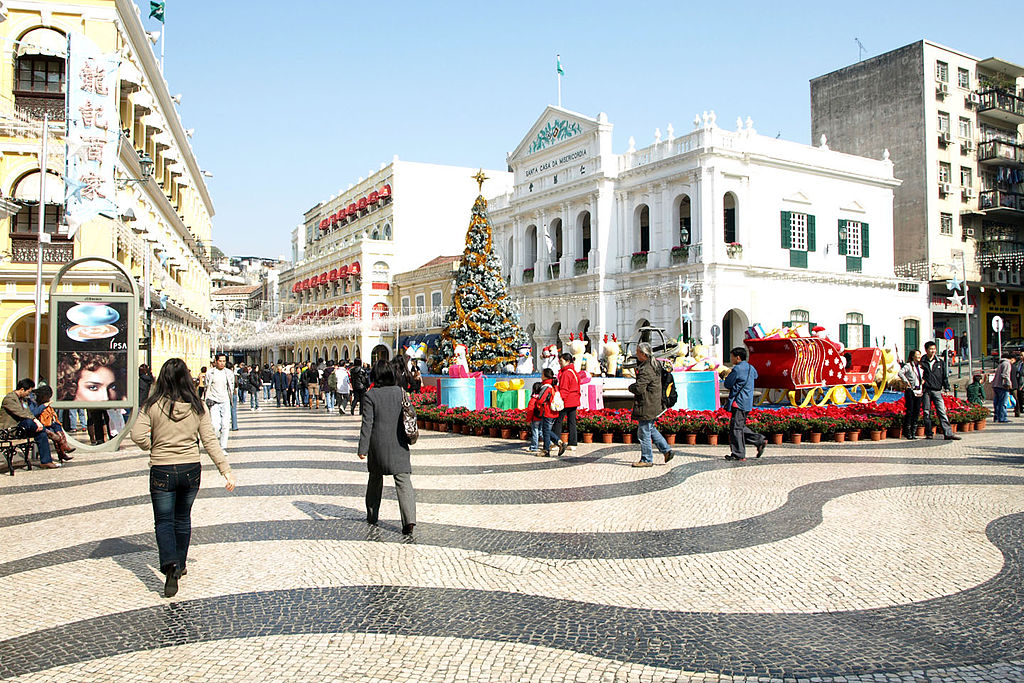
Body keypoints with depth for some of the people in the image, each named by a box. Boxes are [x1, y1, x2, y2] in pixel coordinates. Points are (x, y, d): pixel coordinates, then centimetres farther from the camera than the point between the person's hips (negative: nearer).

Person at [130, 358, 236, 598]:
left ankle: (170, 564, -17)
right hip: (191, 470, 3)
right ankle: (181, 564, 30)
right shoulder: (198, 407, -3)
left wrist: (153, 448, 6)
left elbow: (138, 435, -16)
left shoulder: (153, 406, -9)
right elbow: (210, 441, -4)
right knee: (183, 519, 20)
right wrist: (226, 470, -2)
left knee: (164, 521, 6)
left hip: (162, 471, -3)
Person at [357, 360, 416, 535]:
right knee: (403, 480, -3)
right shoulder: (400, 392, 1)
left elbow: (367, 424, -12)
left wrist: (362, 448, -10)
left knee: (375, 479, 19)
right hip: (399, 445, 1)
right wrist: (409, 436, 22)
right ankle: (409, 519, -17)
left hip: (378, 445, -1)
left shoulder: (370, 396, -8)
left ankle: (372, 516, 31)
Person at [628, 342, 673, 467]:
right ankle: (666, 450, 21)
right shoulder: (654, 365, 8)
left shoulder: (646, 370, -22)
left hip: (646, 407, -10)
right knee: (651, 429, 22)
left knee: (644, 433, 0)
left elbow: (638, 388, -25)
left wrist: (631, 387, -6)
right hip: (653, 405, 10)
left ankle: (646, 460, 8)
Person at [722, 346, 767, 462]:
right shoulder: (751, 368, 11)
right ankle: (760, 440, 11)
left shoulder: (737, 369, -14)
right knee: (741, 426, 18)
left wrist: (726, 377, 11)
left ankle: (739, 454, -1)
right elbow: (755, 376, 32)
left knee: (736, 428, -3)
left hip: (739, 403, -9)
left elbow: (728, 384, -12)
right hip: (748, 403, 9)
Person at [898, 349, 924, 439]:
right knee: (909, 411, -4)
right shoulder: (908, 365, -7)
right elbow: (900, 373, -22)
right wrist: (906, 381, -21)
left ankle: (913, 432, 12)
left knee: (917, 411, 6)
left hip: (919, 391, 7)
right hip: (910, 391, -7)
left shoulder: (919, 366, 15)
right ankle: (908, 433, 1)